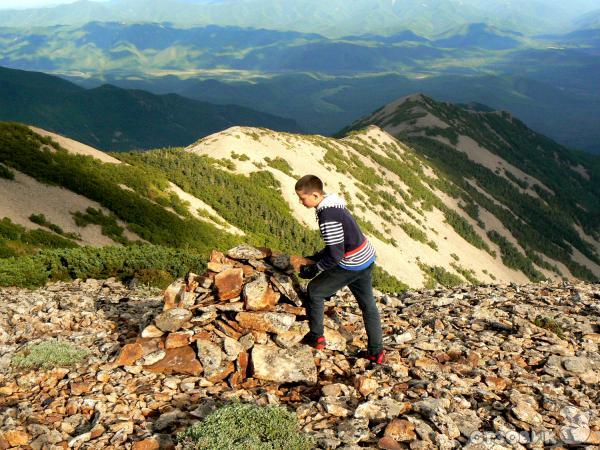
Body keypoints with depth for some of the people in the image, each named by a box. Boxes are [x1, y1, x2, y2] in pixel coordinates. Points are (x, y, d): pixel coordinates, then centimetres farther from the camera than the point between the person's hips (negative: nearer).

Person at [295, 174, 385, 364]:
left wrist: (314, 269, -10)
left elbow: (335, 255, -24)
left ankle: (316, 338, 17)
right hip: (366, 258, 10)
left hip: (352, 264, -10)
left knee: (314, 290, 7)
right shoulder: (332, 205, 6)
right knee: (368, 304, 18)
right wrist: (314, 258, 13)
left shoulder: (327, 217, -25)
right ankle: (376, 352, 28)